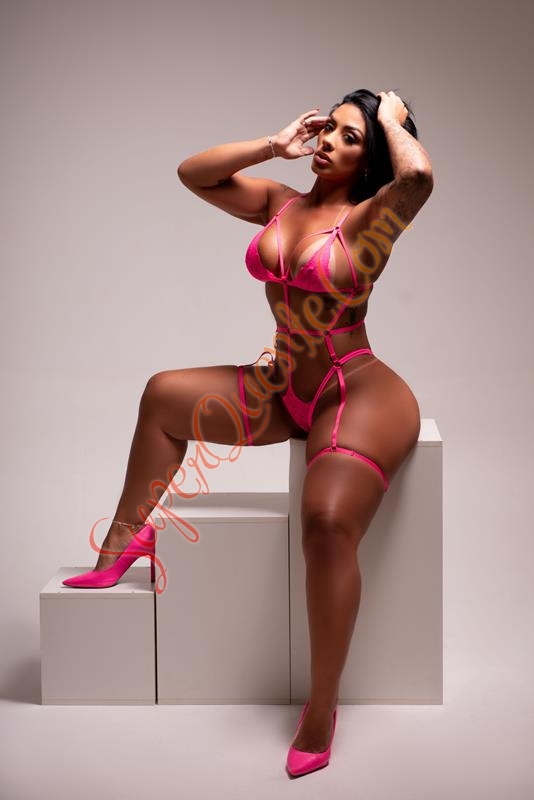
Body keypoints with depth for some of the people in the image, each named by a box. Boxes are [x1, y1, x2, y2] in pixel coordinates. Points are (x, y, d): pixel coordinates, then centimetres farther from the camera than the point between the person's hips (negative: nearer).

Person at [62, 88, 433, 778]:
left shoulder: (367, 219, -10)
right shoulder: (278, 204, 9)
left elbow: (418, 176, -32)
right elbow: (192, 173, 8)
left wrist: (392, 119, -12)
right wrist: (275, 145, 1)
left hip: (360, 393, -7)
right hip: (284, 389, 8)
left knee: (327, 520, -31)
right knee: (164, 394, 13)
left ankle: (321, 710, -19)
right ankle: (127, 537, 26)